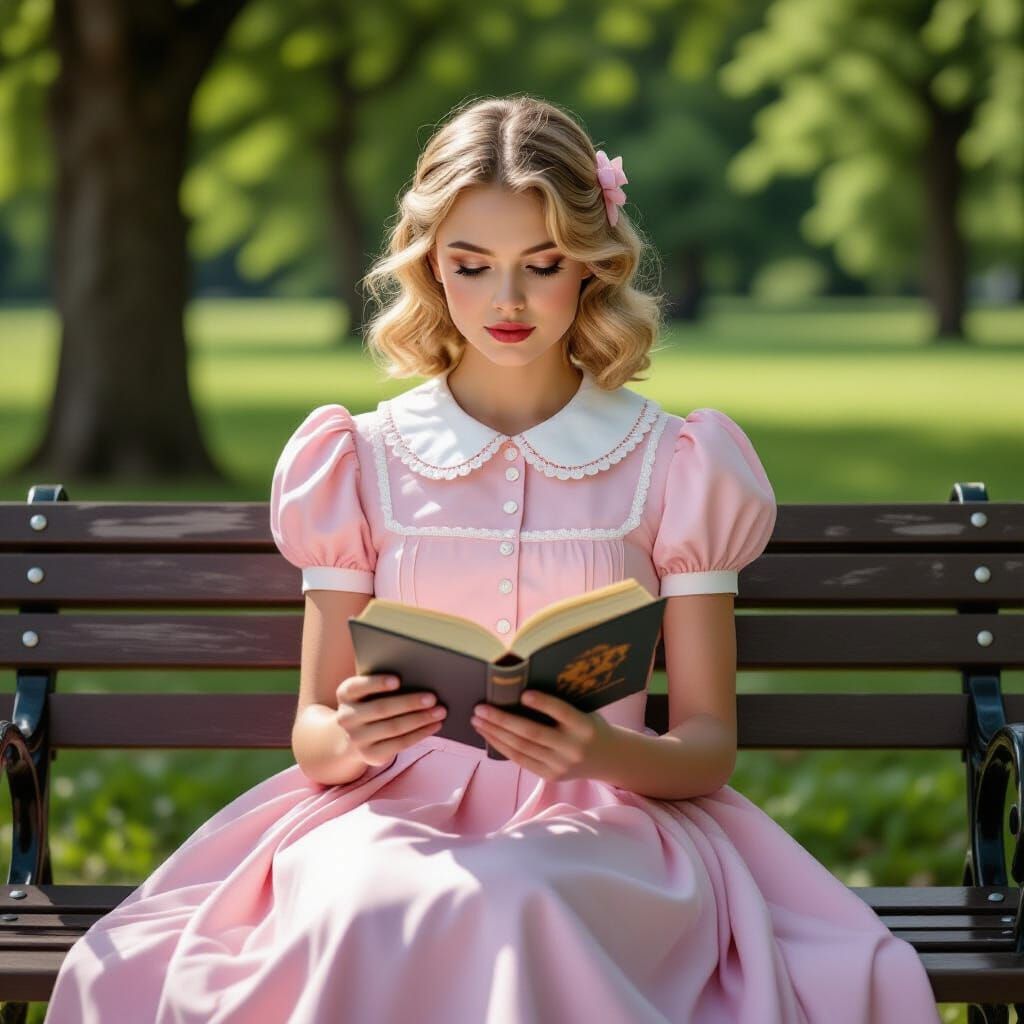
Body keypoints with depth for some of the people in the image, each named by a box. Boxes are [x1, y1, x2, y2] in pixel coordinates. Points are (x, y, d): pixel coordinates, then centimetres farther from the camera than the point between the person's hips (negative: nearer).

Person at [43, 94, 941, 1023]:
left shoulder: (671, 466, 8)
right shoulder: (361, 461, 11)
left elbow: (708, 743, 6)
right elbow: (312, 730, 10)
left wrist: (606, 752, -18)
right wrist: (347, 737, -16)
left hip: (602, 820, -1)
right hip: (396, 814, 1)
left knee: (516, 910, -38)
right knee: (375, 910, -37)